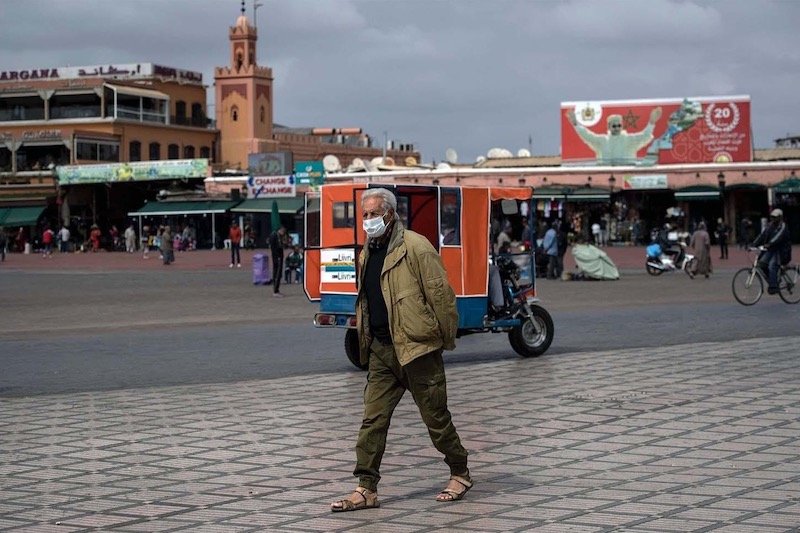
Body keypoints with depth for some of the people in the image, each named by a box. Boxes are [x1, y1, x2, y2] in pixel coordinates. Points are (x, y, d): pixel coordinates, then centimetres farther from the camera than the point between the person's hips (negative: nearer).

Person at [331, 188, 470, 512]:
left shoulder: (415, 247, -12)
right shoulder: (368, 253, 13)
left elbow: (441, 294, -12)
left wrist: (446, 339, -9)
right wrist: (366, 340, 18)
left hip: (416, 347, -7)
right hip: (381, 351, 7)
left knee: (436, 417, 4)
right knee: (373, 420, 2)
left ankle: (460, 474, 22)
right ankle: (366, 489, 4)